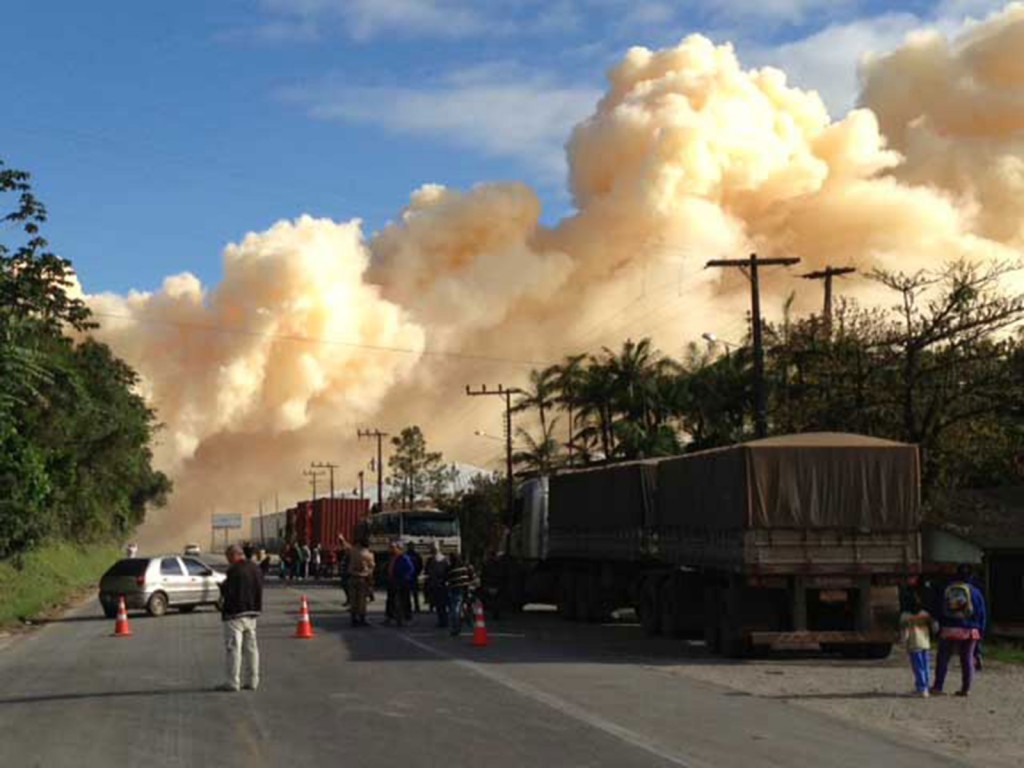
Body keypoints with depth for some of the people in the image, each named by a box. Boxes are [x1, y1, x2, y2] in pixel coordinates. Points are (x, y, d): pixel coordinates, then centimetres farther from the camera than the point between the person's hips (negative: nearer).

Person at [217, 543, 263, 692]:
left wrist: (223, 586, 0)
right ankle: (252, 680, 14)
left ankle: (233, 682, -3)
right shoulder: (255, 569, 10)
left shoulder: (234, 571, -18)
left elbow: (229, 593, -18)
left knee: (233, 648, -3)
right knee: (251, 647, 12)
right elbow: (259, 590, 16)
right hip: (252, 613, 8)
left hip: (235, 614, -8)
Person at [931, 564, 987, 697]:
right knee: (967, 660, 7)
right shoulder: (975, 591, -2)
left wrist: (940, 627, 11)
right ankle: (966, 689, 6)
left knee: (943, 658, 8)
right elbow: (981, 614, 1)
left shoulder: (947, 590, 3)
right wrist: (980, 630, 8)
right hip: (969, 631, 0)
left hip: (949, 630, 1)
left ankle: (938, 686, 7)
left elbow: (940, 611, 6)